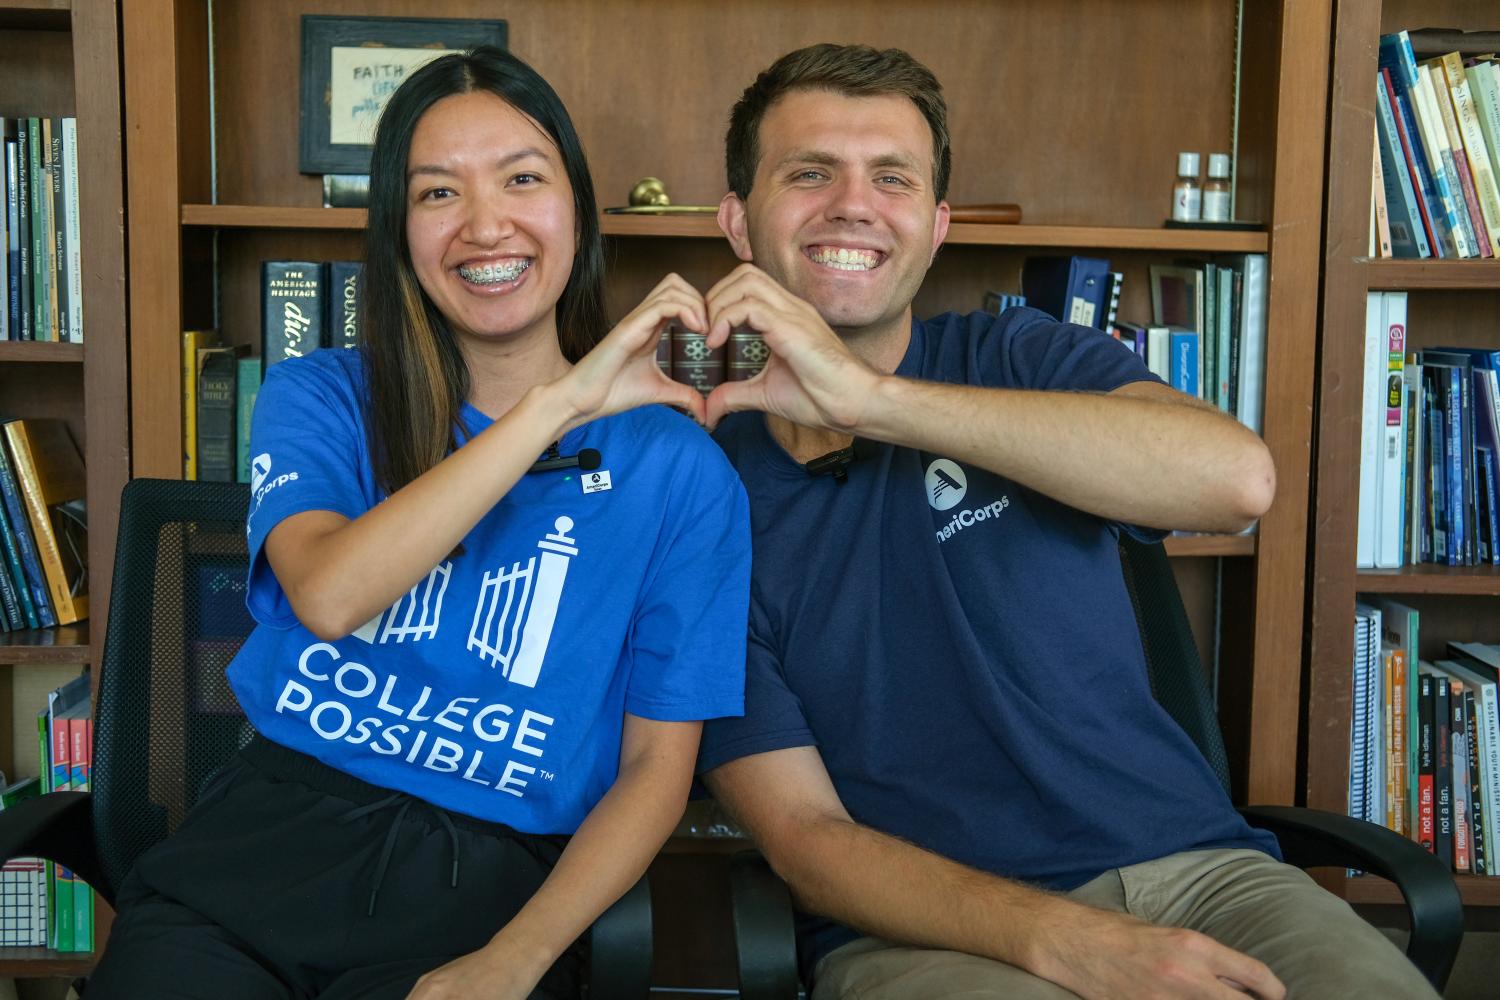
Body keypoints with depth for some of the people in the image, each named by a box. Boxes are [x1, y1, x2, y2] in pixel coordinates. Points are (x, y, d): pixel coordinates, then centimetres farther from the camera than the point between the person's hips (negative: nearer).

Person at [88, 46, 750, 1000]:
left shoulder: (680, 467, 2)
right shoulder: (317, 398, 7)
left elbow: (657, 762, 1)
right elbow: (326, 595, -14)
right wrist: (557, 404, -17)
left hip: (488, 879, -1)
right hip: (262, 841, 1)